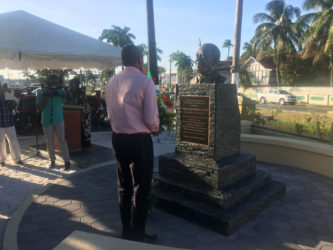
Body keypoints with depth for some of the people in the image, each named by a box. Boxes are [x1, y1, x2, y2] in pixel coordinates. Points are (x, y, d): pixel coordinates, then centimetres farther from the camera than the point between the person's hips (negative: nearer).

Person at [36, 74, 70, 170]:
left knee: (62, 140, -3)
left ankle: (67, 161, -1)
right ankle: (52, 161, 21)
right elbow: (39, 107, -4)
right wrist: (45, 96, -15)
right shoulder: (41, 92, 1)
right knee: (49, 142, 8)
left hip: (58, 120, -1)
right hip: (46, 121, 1)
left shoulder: (60, 91, 2)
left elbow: (64, 95, -18)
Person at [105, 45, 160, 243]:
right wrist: (155, 129, 4)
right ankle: (138, 235, 21)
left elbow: (110, 113, 9)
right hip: (139, 140, -6)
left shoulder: (112, 82, 5)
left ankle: (126, 229, 34)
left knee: (124, 186, 19)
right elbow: (151, 118, -17)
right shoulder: (145, 82, -14)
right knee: (141, 188, 8)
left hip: (118, 137, 7)